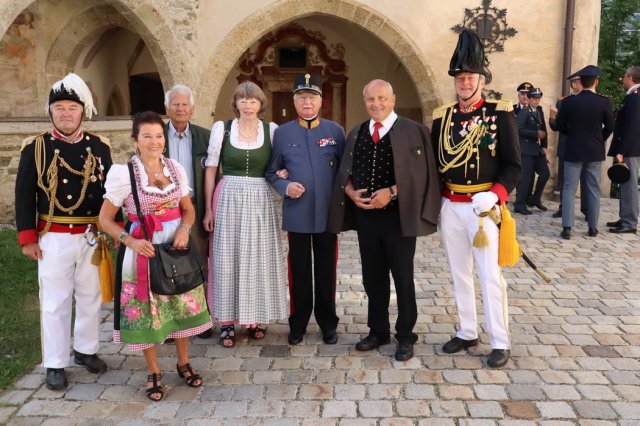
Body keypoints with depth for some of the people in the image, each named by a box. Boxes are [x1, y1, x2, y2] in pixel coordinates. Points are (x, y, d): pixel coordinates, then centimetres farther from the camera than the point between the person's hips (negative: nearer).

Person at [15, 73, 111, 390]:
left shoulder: (99, 146, 3)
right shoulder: (35, 148, -3)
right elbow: (24, 195, -2)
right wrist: (28, 238, -6)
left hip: (93, 236, 3)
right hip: (53, 238, -2)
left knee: (91, 297, 14)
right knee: (54, 302, 6)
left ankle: (86, 350, 32)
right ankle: (55, 365, 19)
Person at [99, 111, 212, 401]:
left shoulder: (176, 169, 1)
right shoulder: (123, 172, -10)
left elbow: (188, 208, 10)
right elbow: (105, 219, -6)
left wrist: (185, 229, -10)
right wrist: (130, 241, -20)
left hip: (176, 247, 4)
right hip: (143, 251, -3)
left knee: (182, 305, 12)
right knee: (146, 311, 7)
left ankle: (183, 362, 33)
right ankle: (154, 372, 27)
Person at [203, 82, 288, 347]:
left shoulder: (271, 129, 4)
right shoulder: (222, 128, 1)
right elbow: (210, 169, 3)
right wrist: (208, 208, -1)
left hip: (261, 201, 1)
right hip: (229, 200, -1)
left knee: (260, 258, 7)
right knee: (228, 259, 3)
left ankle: (257, 318, 22)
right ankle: (227, 322, 13)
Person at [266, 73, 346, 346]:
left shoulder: (336, 131, 4)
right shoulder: (282, 133, 4)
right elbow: (272, 172, 7)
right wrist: (285, 187, -12)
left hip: (328, 213, 0)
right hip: (297, 214, 0)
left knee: (326, 271, 11)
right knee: (299, 271, 10)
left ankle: (328, 323, 26)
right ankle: (297, 324, 25)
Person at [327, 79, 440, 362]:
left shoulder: (413, 131, -5)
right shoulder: (356, 134, 10)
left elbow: (422, 174, -10)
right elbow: (344, 173, 12)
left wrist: (391, 192, -19)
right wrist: (351, 192, -8)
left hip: (398, 216, -4)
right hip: (365, 216, 5)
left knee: (403, 279, 7)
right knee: (373, 277, 14)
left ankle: (405, 336, 22)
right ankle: (378, 331, 30)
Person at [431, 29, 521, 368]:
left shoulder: (501, 114, -6)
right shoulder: (442, 116, 7)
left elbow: (513, 166, -8)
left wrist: (494, 195, -23)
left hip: (483, 206, -4)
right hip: (450, 207, 5)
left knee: (490, 276, 0)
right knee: (459, 274, 13)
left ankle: (500, 343, 13)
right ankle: (467, 333, 28)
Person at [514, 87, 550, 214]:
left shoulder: (539, 112, 16)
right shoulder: (524, 112, -7)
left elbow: (542, 130, 16)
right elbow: (520, 129, -17)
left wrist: (544, 146, 6)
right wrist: (536, 133, -17)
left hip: (537, 148, 8)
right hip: (526, 148, -7)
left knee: (545, 173, 4)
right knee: (526, 176, -8)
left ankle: (535, 199, 20)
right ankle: (519, 205, 0)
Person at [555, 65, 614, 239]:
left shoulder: (569, 101, -8)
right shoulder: (604, 102, -7)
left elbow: (560, 125, -1)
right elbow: (610, 127, 0)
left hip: (573, 151, -1)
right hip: (595, 151, 1)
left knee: (569, 189, 1)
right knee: (593, 190, 11)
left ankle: (567, 228, -6)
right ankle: (593, 227, 16)